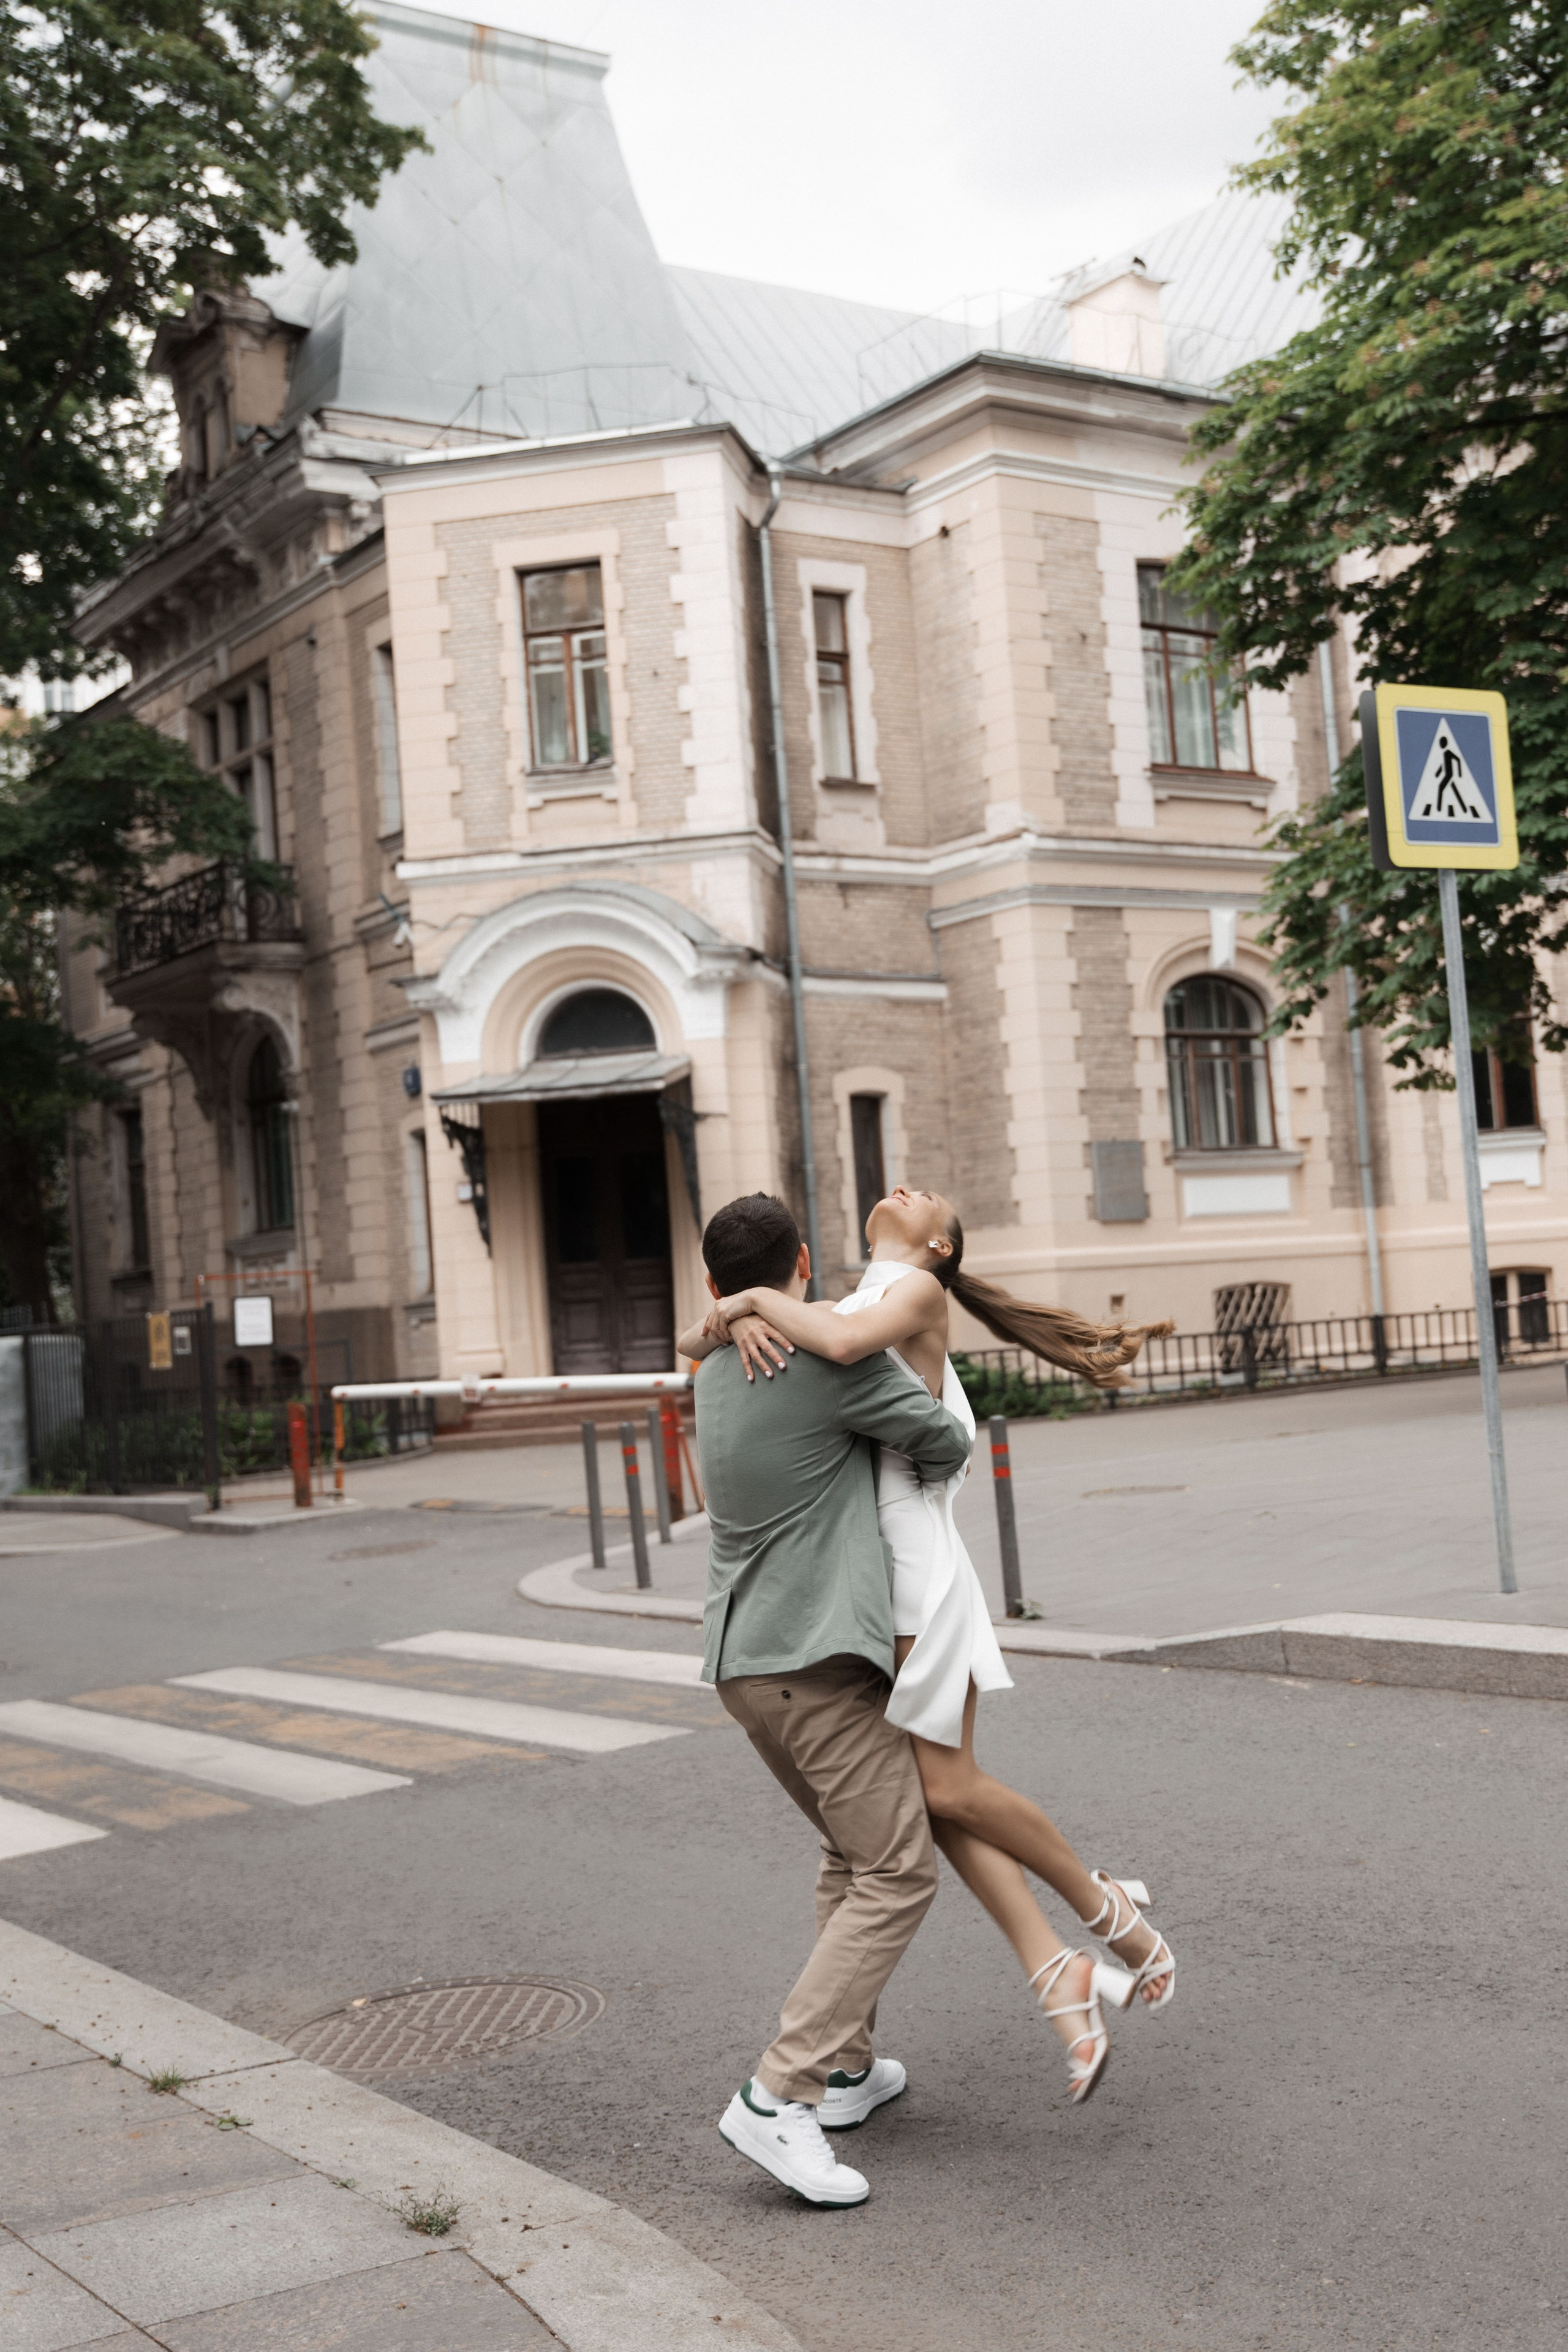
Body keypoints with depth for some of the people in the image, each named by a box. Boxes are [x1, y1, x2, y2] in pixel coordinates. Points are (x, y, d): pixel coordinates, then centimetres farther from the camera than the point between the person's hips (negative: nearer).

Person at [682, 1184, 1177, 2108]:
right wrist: (737, 1324, -10)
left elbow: (847, 1344, -23)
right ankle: (1057, 1974, 1)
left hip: (911, 1564, -7)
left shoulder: (918, 1290, -1)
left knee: (947, 1789, -8)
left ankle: (1108, 1907, 12)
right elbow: (694, 1344, 12)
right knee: (931, 1797, -2)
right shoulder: (823, 1316, 21)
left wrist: (757, 1298, -10)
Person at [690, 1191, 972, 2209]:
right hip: (821, 1663, -9)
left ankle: (846, 2065, 23)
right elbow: (945, 1443, -4)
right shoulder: (835, 1357, -13)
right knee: (898, 1875, -8)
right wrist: (932, 1459, 17)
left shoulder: (716, 1373, 11)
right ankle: (780, 2095, -16)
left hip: (744, 1662, 9)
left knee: (856, 1856, 22)